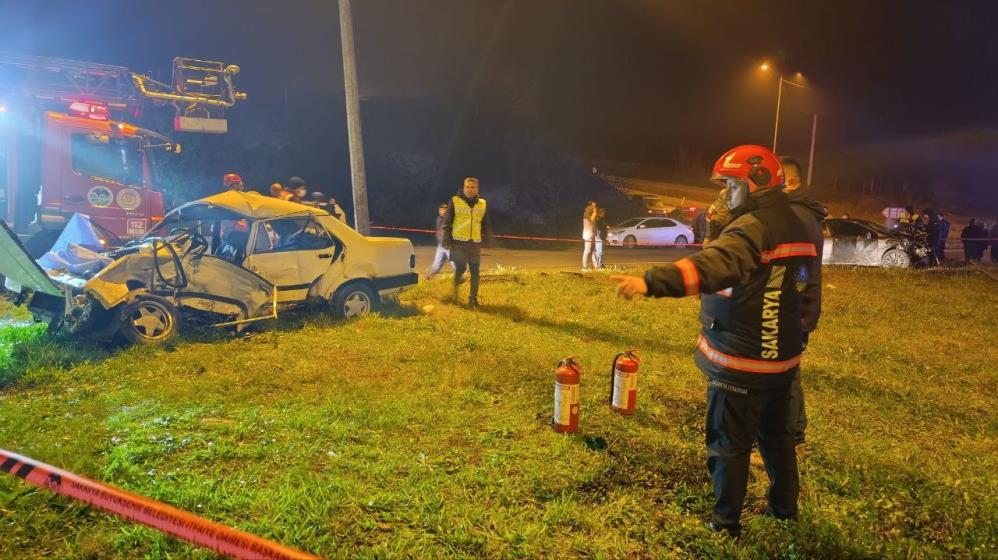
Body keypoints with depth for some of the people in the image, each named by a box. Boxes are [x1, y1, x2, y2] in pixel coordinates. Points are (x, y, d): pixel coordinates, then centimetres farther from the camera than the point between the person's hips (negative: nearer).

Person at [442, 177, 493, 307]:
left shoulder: (483, 204, 9)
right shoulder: (455, 201, -1)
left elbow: (486, 225, 17)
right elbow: (447, 222, 1)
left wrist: (488, 240, 12)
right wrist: (446, 240, -5)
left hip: (475, 243, 3)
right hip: (459, 242, -3)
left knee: (475, 271, 3)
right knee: (460, 268, -8)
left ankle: (473, 298, 14)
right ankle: (455, 289, 21)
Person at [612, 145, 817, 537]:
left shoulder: (753, 227, -22)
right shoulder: (793, 227, 9)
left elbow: (713, 265, -41)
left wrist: (651, 281, -52)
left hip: (742, 361, -9)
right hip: (781, 355, 9)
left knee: (729, 443, 6)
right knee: (776, 432, 24)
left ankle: (727, 521, 20)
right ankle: (785, 506, 41)